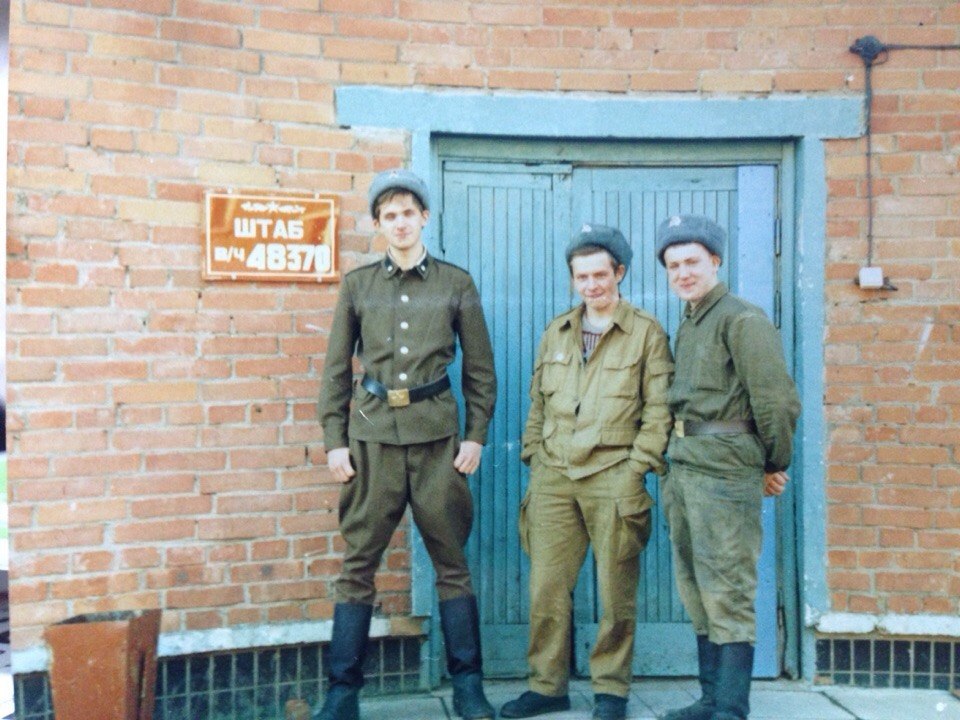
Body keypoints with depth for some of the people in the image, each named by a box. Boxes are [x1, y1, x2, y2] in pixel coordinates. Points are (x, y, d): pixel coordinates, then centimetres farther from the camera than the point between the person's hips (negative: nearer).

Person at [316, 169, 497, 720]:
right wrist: (334, 440, 3)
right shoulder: (358, 285, 9)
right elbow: (337, 369, 9)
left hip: (436, 436, -1)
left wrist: (476, 436, 1)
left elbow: (480, 368, 8)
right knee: (358, 564, 4)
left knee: (452, 562, 6)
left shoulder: (456, 283, 7)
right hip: (372, 436, 1)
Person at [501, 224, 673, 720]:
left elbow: (659, 409, -1)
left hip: (613, 479, -3)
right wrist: (534, 457, 10)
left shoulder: (646, 333, 3)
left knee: (615, 592, 4)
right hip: (554, 478, 4)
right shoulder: (556, 332, 15)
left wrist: (635, 468, -8)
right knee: (546, 587, 6)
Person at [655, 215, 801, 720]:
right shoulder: (686, 325, 17)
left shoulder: (742, 320, -9)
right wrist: (673, 462, 13)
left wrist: (774, 465, -2)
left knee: (727, 595, -4)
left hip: (723, 473, -9)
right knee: (697, 592, 14)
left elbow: (777, 401, -12)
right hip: (682, 470, 9)